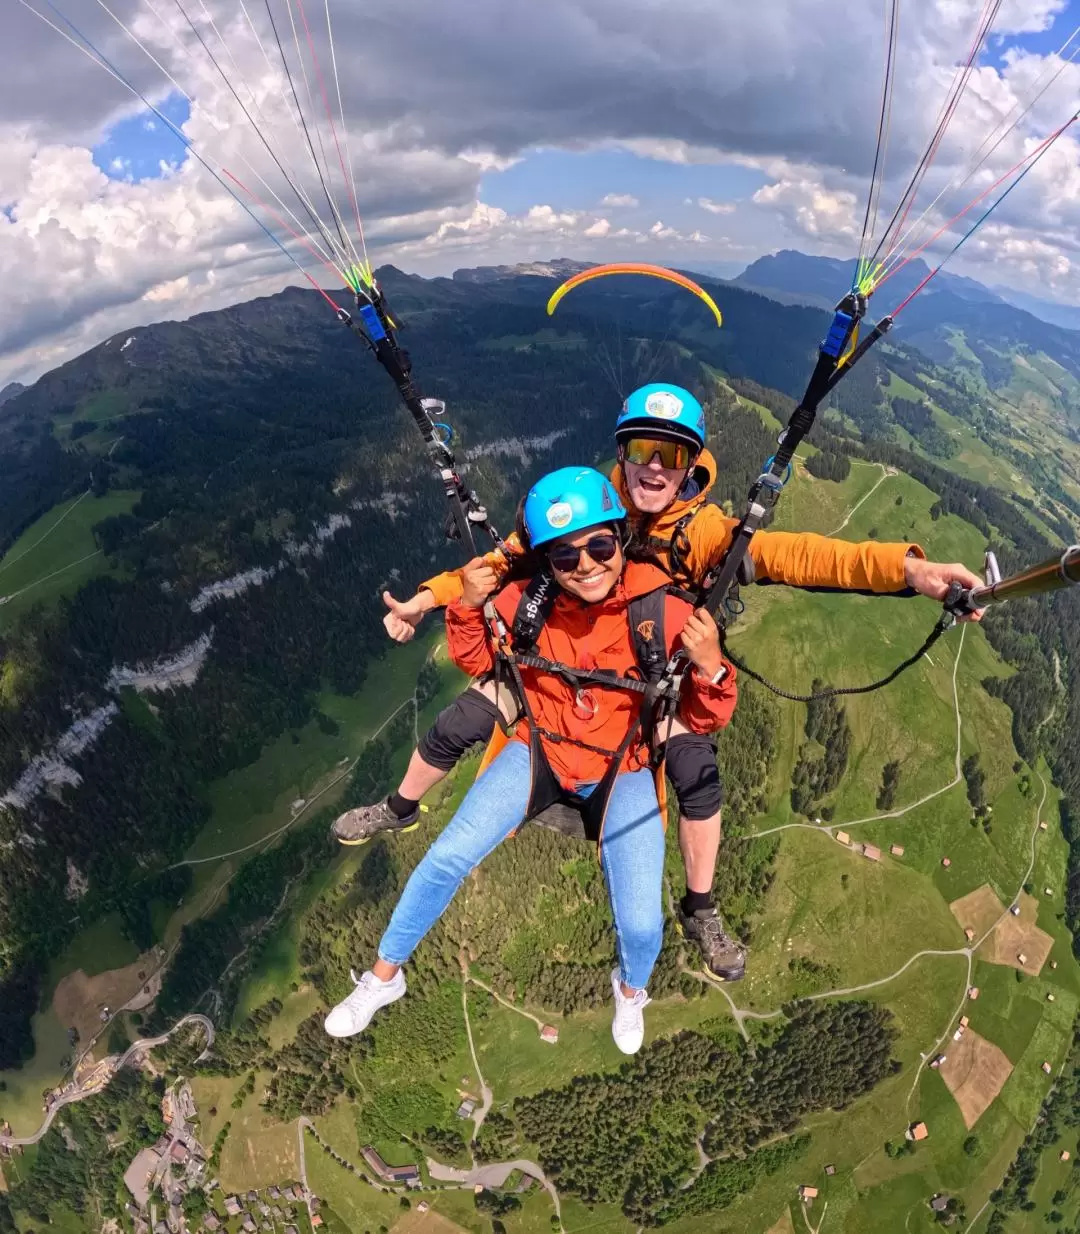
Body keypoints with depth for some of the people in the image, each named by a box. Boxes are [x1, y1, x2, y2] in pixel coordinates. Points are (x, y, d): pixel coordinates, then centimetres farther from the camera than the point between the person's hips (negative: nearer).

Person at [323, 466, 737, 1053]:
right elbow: (477, 661, 1)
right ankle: (382, 977, 20)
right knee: (447, 858, -10)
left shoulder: (664, 613, -24)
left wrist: (710, 668, -33)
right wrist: (467, 608, -19)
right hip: (540, 750, 2)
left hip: (624, 769, -1)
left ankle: (631, 991, 32)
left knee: (641, 926, -10)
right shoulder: (527, 601, -19)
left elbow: (701, 721, -12)